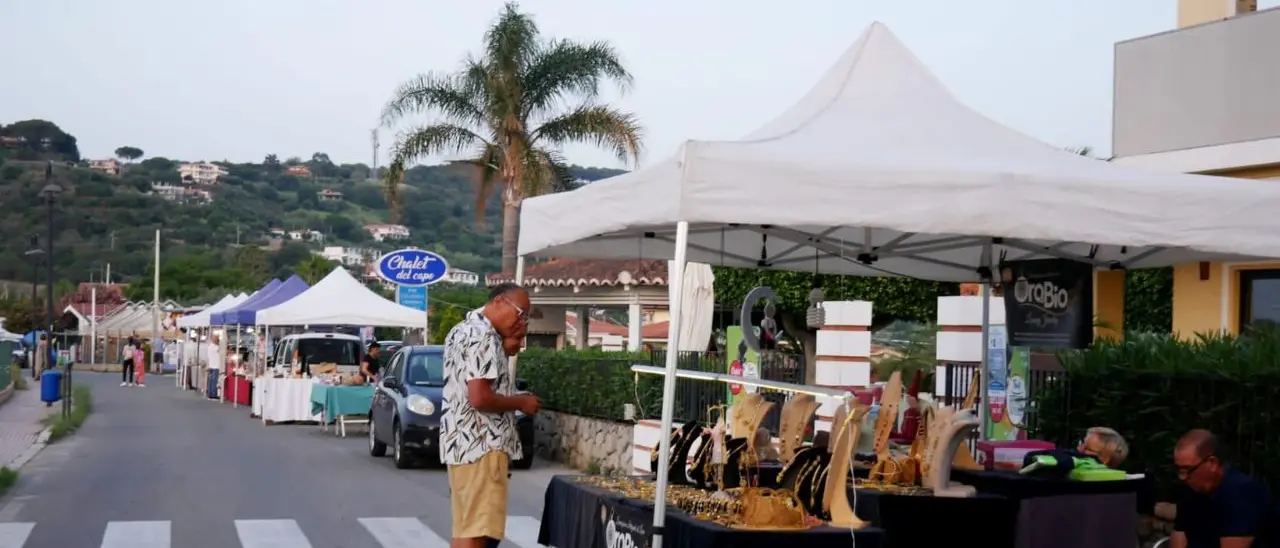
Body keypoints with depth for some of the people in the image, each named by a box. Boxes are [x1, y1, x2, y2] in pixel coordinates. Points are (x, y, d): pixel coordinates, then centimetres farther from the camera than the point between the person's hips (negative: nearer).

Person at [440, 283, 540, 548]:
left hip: (462, 442, 10)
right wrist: (521, 402, -9)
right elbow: (480, 398, -23)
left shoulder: (463, 330, 16)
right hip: (481, 445, -10)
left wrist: (506, 349, 10)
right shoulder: (483, 336, -16)